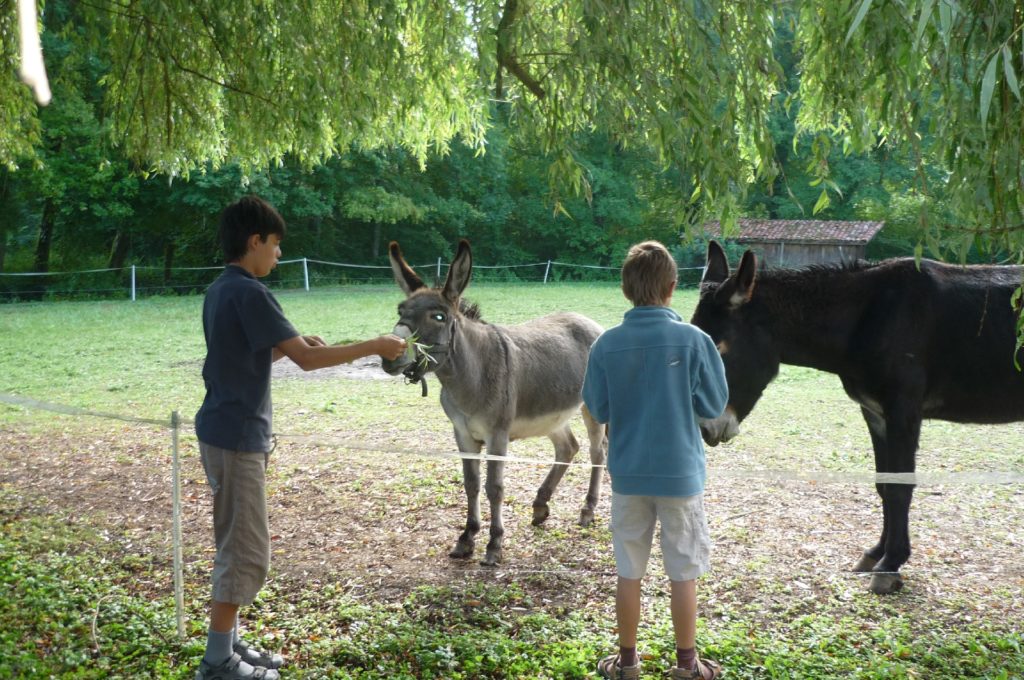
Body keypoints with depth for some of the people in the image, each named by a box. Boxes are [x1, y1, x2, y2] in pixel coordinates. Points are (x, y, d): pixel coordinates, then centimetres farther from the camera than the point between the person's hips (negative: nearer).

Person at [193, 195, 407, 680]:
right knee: (247, 552, -3)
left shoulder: (220, 290, 11)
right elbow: (304, 359, -20)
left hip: (227, 431, 10)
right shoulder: (249, 292, -18)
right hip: (237, 436, -10)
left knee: (236, 545, 17)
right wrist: (374, 347, -13)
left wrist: (294, 344, 11)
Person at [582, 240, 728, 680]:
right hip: (680, 472, -2)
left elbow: (597, 410, 0)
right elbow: (715, 406, -3)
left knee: (629, 571, 12)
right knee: (684, 571, 10)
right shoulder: (693, 340, -12)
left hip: (628, 473, 2)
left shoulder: (606, 344, -7)